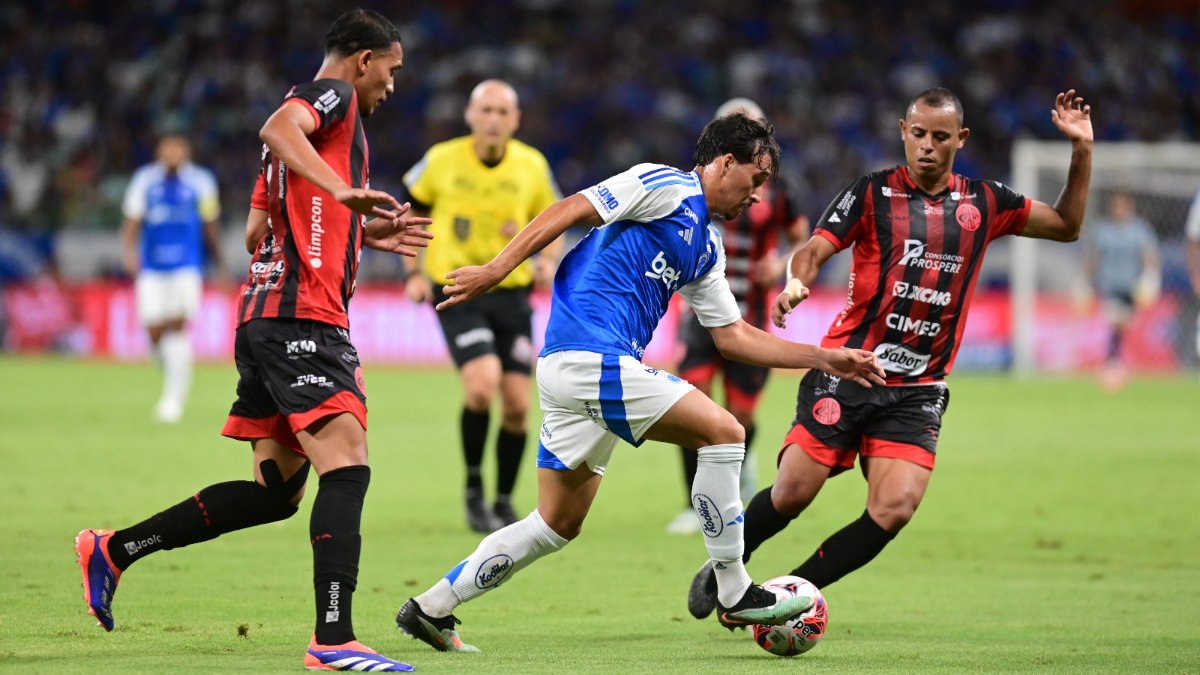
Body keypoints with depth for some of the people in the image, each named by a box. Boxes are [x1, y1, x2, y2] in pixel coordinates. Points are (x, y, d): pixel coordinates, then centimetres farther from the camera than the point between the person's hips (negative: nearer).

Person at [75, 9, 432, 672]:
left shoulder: (308, 109, 26)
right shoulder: (332, 95, -1)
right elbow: (276, 128, -25)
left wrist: (363, 234, 30)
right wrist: (344, 193, -37)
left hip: (265, 315, 10)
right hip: (304, 316, -10)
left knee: (276, 489, 11)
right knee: (346, 465, -19)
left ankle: (113, 549, 16)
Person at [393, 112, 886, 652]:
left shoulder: (707, 248, 22)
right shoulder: (666, 187, -5)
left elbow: (734, 337, 26)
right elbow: (570, 211, -11)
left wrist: (825, 359, 22)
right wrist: (496, 269, -17)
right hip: (589, 357, -10)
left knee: (558, 525, 13)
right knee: (722, 430, -11)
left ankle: (430, 608, 17)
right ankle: (735, 596, -6)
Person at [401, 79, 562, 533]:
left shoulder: (532, 166, -2)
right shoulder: (442, 160, -7)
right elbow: (412, 208, 9)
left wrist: (548, 261, -7)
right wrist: (414, 272, 1)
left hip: (511, 295, 3)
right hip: (457, 292, -3)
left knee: (517, 405, 0)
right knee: (482, 385, -23)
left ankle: (504, 502, 21)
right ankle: (473, 490, -3)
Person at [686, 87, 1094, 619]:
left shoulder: (983, 203, 10)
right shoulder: (873, 193, 0)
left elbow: (1066, 226, 20)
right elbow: (814, 250, -9)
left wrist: (1082, 149, 8)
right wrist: (795, 284, -32)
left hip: (918, 392, 3)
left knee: (894, 510, -16)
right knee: (792, 495, -9)